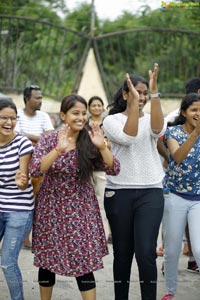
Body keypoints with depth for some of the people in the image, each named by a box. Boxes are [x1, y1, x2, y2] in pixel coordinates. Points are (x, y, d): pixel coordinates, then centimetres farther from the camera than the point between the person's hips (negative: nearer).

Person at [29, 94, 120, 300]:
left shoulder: (89, 141, -4)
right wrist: (59, 149, -34)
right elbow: (35, 170, -22)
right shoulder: (49, 140, -7)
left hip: (81, 208, 0)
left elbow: (114, 170, -9)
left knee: (84, 261, -4)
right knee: (47, 260, 9)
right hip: (52, 207, 0)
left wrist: (102, 147, -25)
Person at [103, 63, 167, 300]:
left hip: (151, 192, 1)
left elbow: (158, 129, -16)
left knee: (146, 253, -12)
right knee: (122, 253, 8)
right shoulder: (111, 120, 3)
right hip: (119, 192, 0)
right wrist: (133, 103, -19)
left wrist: (155, 92, -23)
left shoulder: (151, 120, 9)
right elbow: (128, 137, -17)